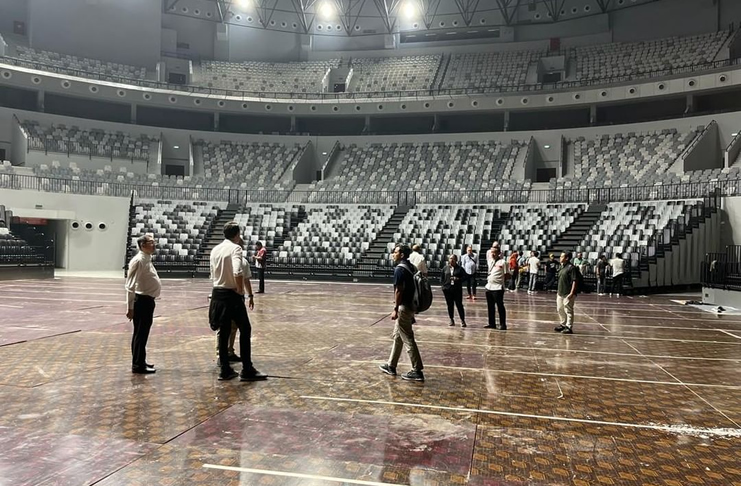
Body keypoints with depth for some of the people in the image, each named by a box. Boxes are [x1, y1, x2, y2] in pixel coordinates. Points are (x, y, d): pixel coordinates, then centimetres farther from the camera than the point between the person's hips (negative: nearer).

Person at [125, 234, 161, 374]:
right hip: (142, 301, -9)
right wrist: (130, 307, -20)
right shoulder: (138, 261, -17)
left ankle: (140, 362, 29)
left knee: (142, 333, 18)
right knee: (140, 333, 0)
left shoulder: (147, 260, 12)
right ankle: (138, 365, 9)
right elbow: (130, 286, -19)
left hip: (148, 301, 9)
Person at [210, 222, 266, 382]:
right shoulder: (235, 248, -13)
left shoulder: (215, 249, 10)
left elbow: (213, 274, 13)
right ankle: (247, 370, 4)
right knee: (245, 330, 3)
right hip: (232, 294, -7)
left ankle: (225, 370, 17)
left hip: (217, 292, 7)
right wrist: (240, 290, -15)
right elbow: (237, 272, -27)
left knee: (224, 332, 12)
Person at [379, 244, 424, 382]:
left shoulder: (399, 269, -17)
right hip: (409, 305, 10)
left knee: (408, 339, -5)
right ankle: (391, 366, 28)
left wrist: (395, 309, -18)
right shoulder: (409, 267, 11)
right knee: (397, 337, 18)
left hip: (403, 307, -10)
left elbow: (399, 290, -20)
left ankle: (417, 371, -1)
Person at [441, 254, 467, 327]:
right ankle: (452, 320, 19)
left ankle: (462, 320, 4)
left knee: (459, 305, -3)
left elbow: (465, 276, -1)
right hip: (447, 289, 2)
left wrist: (458, 279, -15)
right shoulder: (445, 269, 9)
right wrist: (444, 283, -1)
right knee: (450, 305, 8)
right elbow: (441, 277, 14)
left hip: (457, 289, -2)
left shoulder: (459, 268, 2)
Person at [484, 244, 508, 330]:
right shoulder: (490, 260, 10)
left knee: (500, 306, -1)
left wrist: (500, 280, -2)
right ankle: (492, 323, 19)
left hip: (498, 288, -7)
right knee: (490, 307, 11)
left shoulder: (502, 262, -8)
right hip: (489, 287, 7)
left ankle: (503, 324, 5)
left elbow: (507, 274, -6)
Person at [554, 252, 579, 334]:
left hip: (568, 294, -9)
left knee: (568, 311, -2)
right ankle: (562, 325, 29)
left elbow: (575, 281, -17)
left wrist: (572, 293, -21)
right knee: (560, 310, 16)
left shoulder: (571, 268, -13)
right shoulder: (562, 267, 14)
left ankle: (569, 327, 4)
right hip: (560, 293, 9)